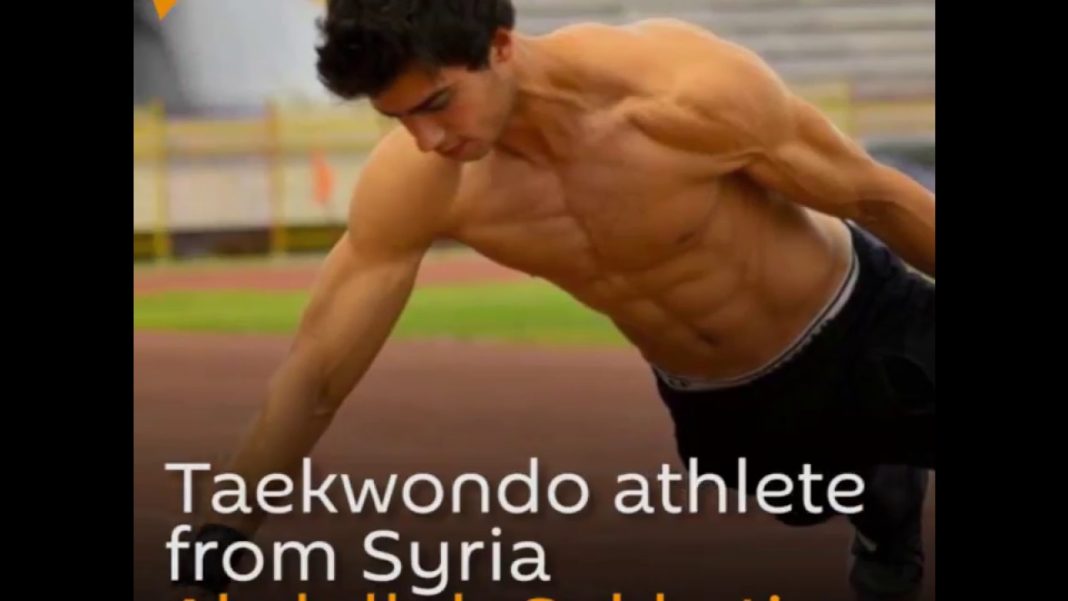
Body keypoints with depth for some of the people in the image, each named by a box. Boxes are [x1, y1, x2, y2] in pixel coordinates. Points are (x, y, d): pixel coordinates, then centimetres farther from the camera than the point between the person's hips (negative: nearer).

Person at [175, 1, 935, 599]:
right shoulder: (413, 184, -25)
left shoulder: (689, 90, -35)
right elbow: (315, 375, -14)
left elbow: (878, 197, -19)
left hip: (867, 331, -4)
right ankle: (882, 496, 53)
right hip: (713, 403, 4)